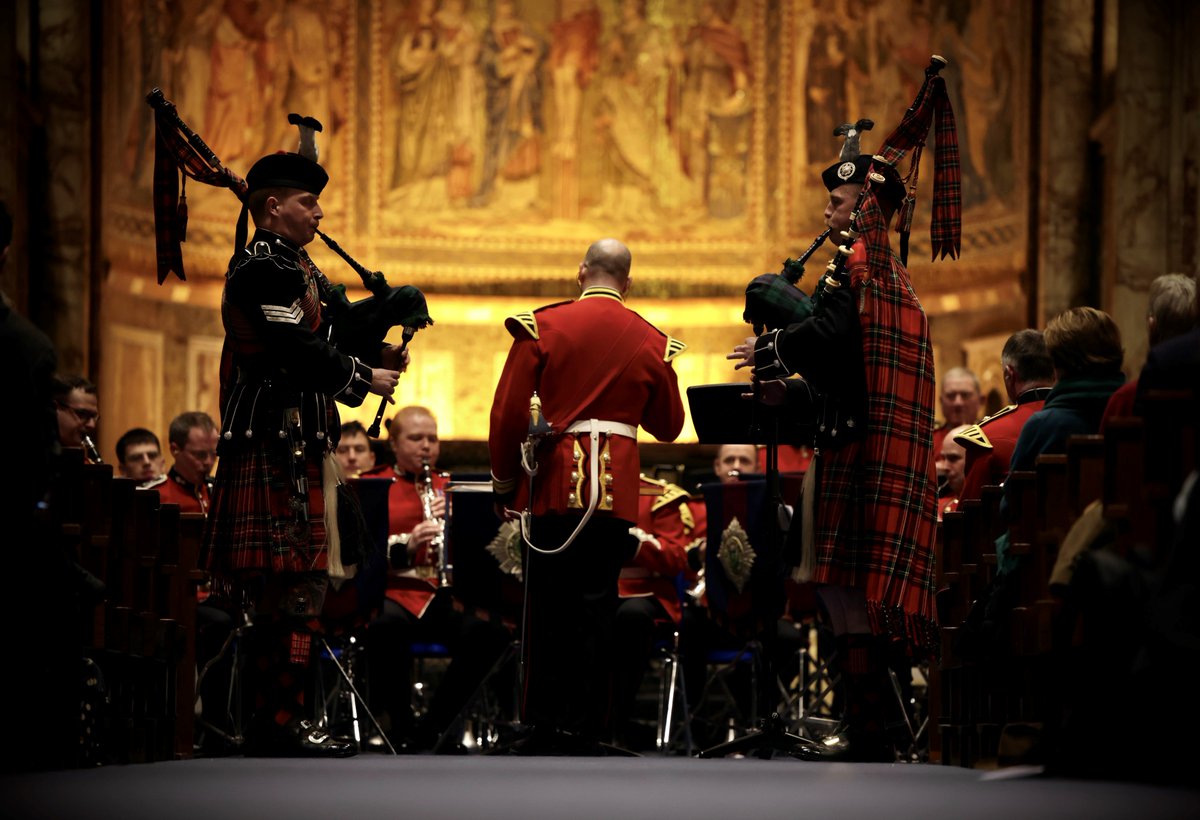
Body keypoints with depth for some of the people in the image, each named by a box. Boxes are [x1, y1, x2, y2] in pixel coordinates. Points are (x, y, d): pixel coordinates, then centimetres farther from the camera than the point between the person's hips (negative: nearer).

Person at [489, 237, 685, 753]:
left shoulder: (542, 328, -2)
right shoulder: (650, 342, 3)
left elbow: (508, 415, -4)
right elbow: (669, 427, 14)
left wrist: (504, 483, 8)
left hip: (554, 486, -1)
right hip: (617, 491, 1)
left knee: (548, 607, 8)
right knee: (596, 608, 3)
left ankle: (543, 726, 13)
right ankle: (584, 727, 2)